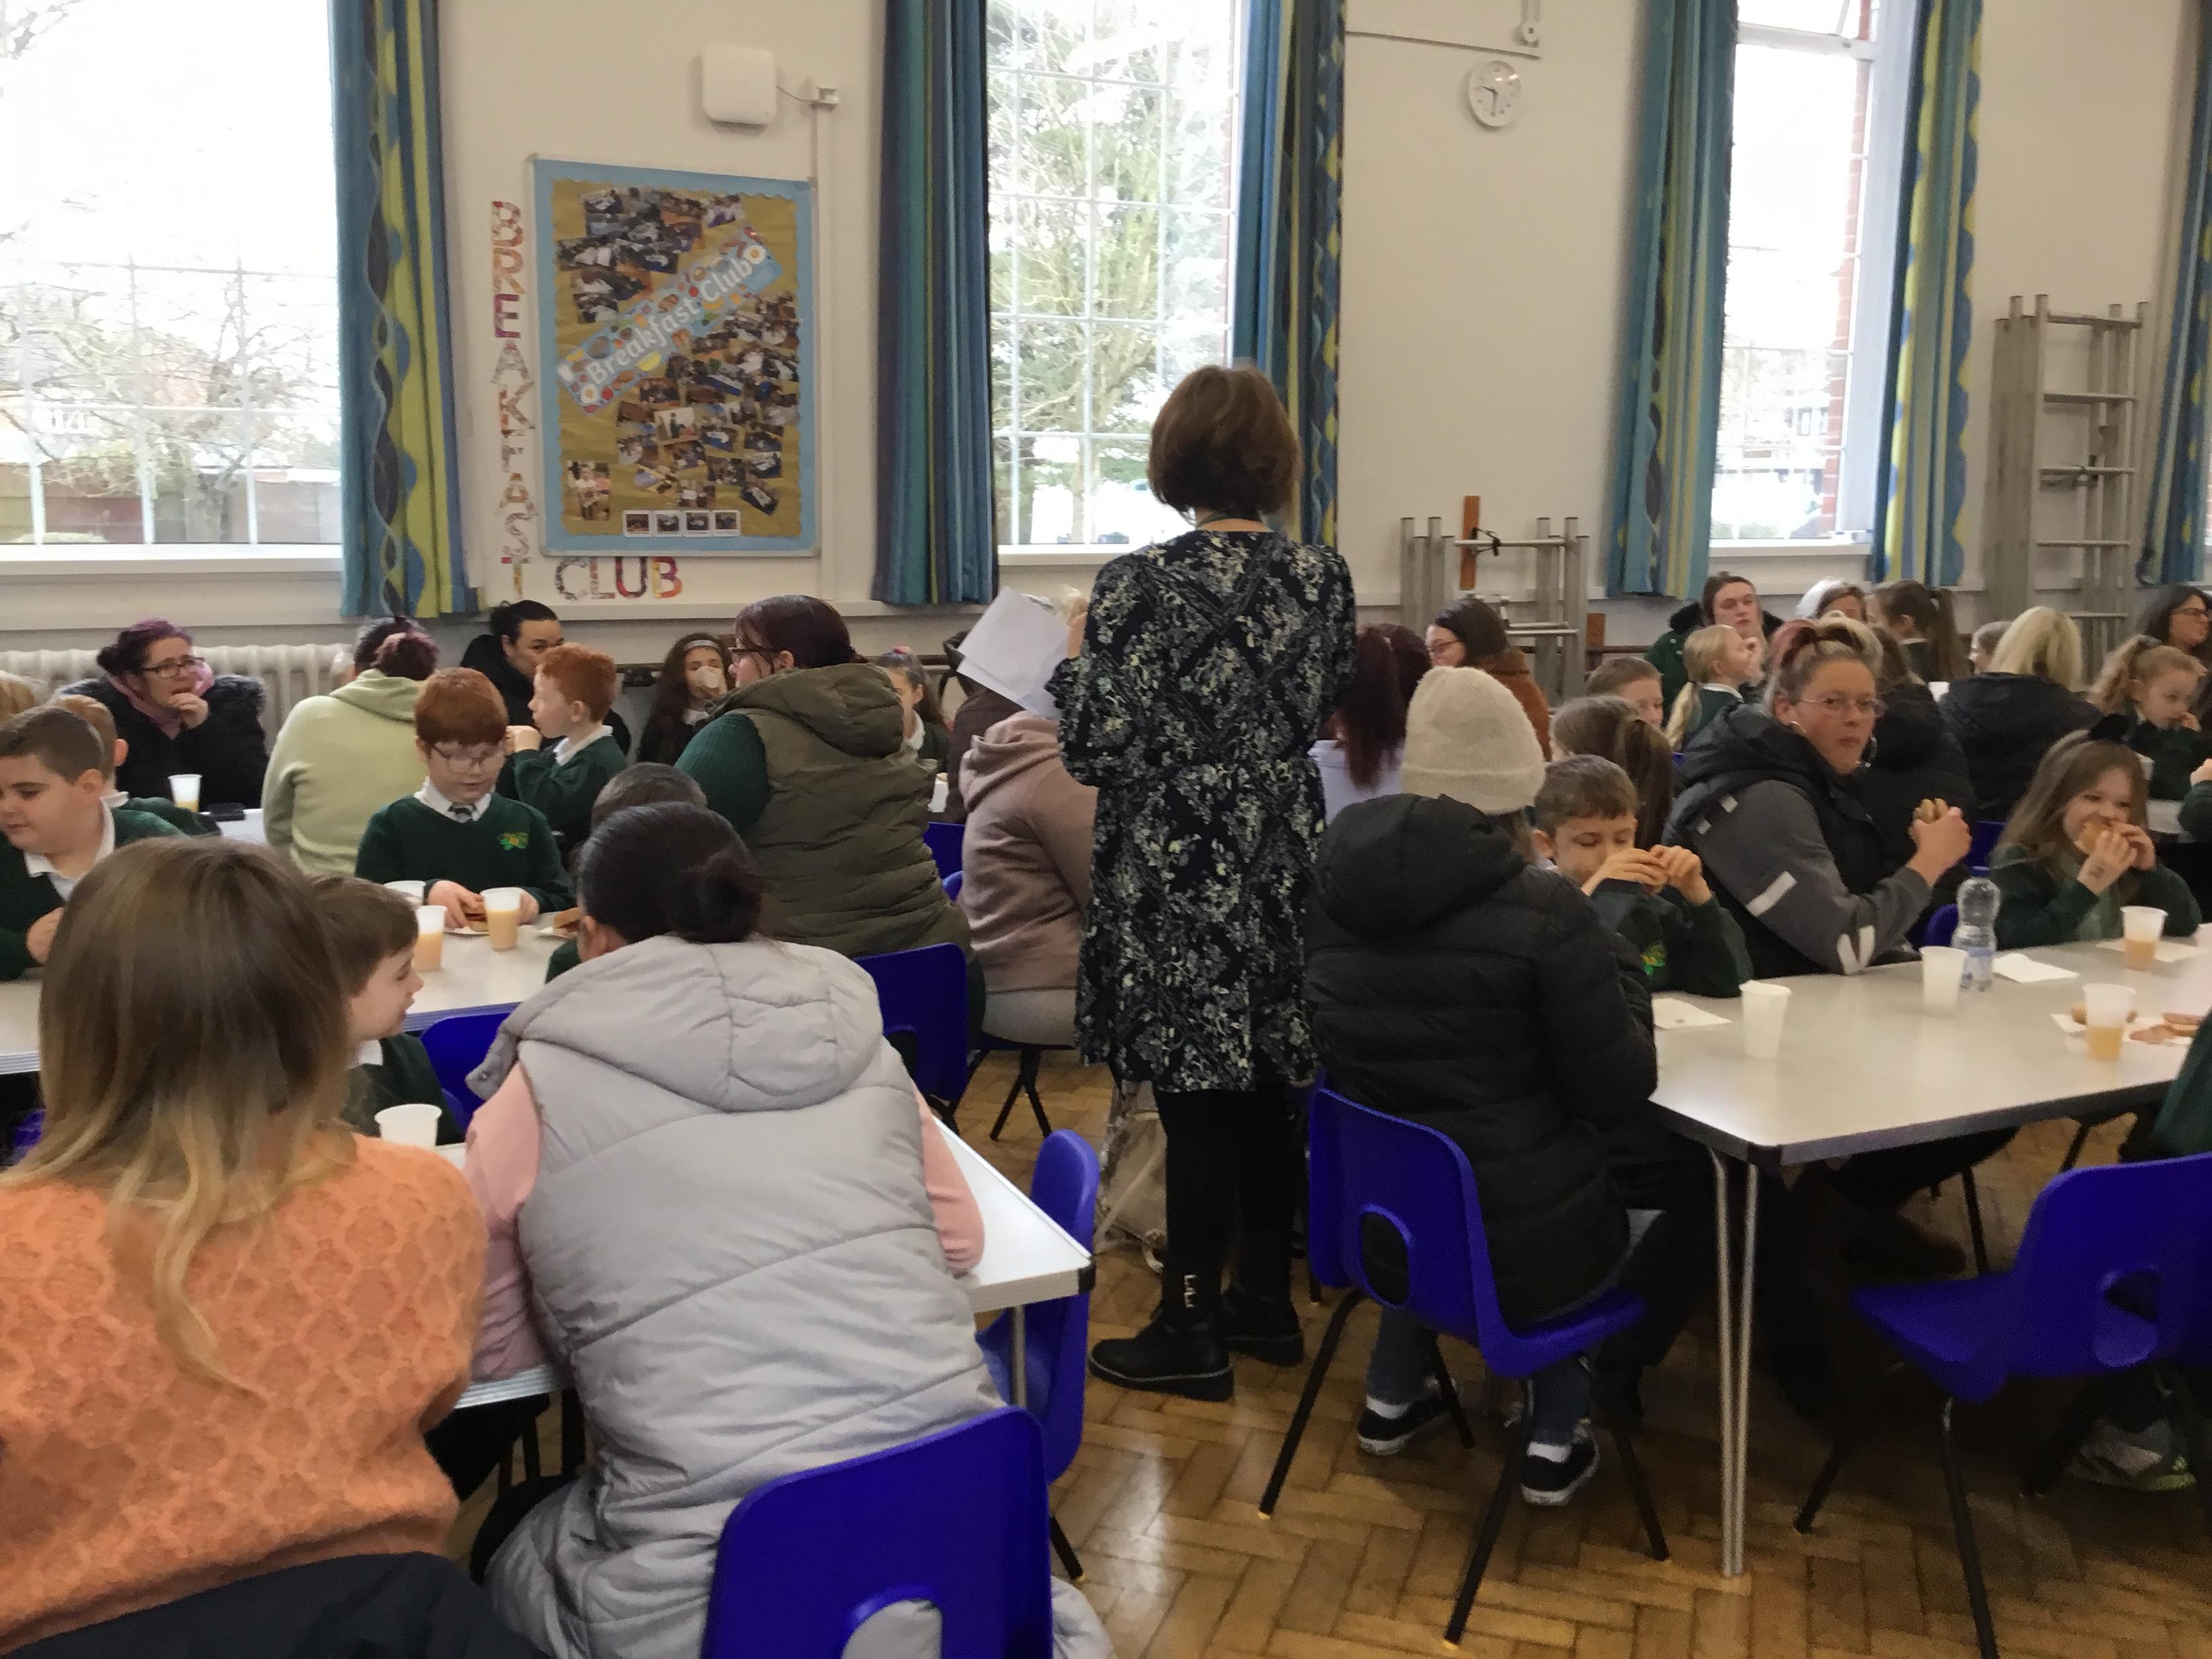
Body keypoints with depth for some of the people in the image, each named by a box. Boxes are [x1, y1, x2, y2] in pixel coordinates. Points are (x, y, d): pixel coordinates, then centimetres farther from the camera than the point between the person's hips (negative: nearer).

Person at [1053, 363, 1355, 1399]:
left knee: (1197, 1100, 1)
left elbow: (1094, 748, -13)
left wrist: (1078, 658, 3)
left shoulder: (1140, 585, -13)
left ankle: (1191, 1332, 12)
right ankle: (1266, 1300, 27)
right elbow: (1325, 714, 10)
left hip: (1177, 879, -5)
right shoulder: (1320, 578, 2)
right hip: (1279, 869, 6)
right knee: (1267, 1089, 14)